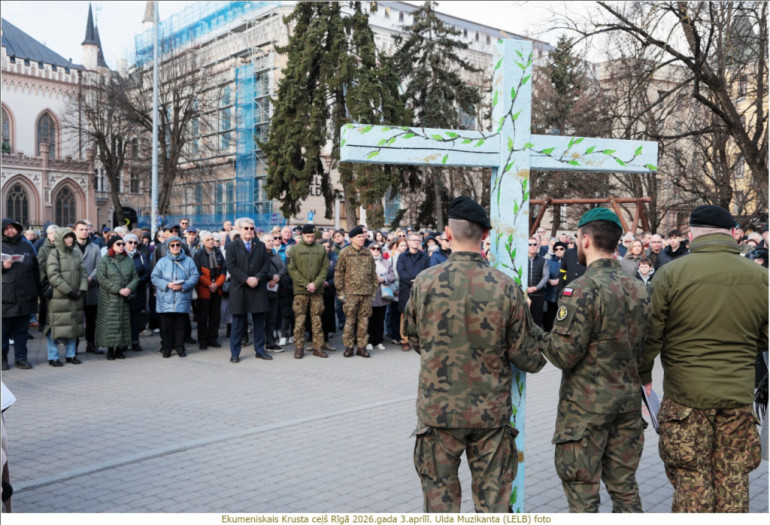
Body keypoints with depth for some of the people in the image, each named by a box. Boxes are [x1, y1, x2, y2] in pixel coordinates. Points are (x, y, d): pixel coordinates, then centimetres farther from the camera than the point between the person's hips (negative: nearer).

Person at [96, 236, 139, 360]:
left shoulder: (129, 260, 11)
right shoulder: (104, 261, 0)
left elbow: (135, 278, 7)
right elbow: (101, 279, -10)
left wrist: (129, 288, -13)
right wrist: (118, 289, -15)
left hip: (124, 299, 4)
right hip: (109, 299, -4)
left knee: (124, 323, 3)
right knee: (110, 323, -3)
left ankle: (119, 349, 11)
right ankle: (110, 349, 3)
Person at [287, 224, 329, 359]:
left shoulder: (321, 249, 7)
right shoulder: (295, 249, 2)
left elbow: (325, 268, 5)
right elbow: (292, 269, -2)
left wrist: (316, 283, -9)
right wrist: (305, 284, -11)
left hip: (317, 290, 1)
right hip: (300, 289, -1)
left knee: (317, 319, 4)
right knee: (299, 319, 0)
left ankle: (318, 347, 10)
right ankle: (299, 347, 7)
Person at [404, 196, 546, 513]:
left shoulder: (424, 282, -10)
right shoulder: (506, 287, -10)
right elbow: (525, 355, -5)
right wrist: (540, 359, 19)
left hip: (438, 408, 0)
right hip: (491, 410, 0)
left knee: (439, 496, 13)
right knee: (493, 498, 14)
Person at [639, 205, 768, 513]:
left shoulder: (670, 273, -10)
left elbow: (651, 335, -7)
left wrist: (643, 375, 9)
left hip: (686, 395, -3)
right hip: (739, 396, 3)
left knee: (691, 480, 8)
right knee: (733, 480, 14)